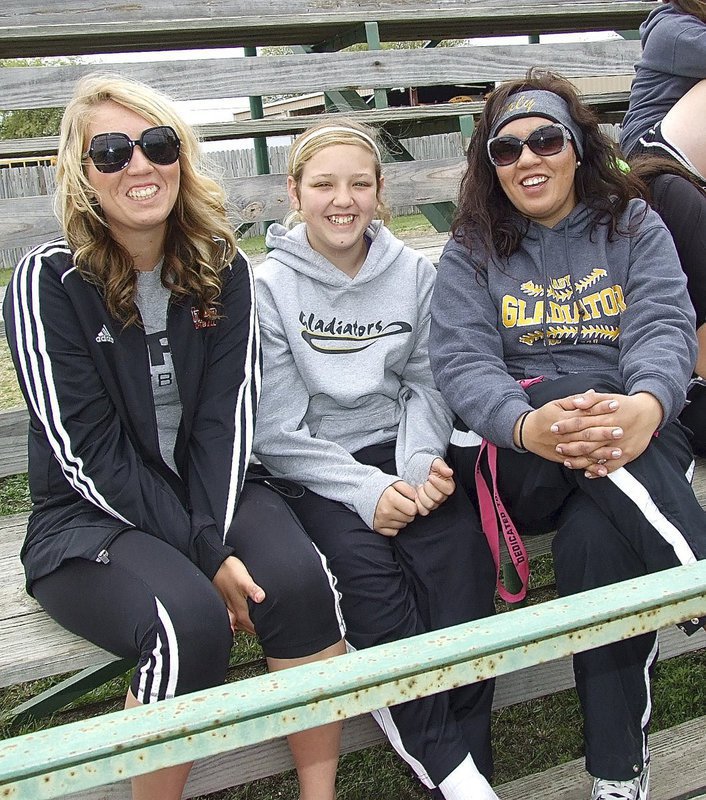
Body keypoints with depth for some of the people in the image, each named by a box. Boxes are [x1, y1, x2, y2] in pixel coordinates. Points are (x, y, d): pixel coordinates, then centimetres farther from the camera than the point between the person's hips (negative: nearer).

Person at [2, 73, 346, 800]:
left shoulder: (223, 271, 2)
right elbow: (90, 453, -15)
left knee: (298, 578, -26)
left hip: (212, 493, 4)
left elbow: (227, 415, -4)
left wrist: (215, 537, -18)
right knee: (190, 621, -31)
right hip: (88, 517, -3)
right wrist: (202, 555, -20)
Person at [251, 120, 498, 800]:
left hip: (399, 448, 3)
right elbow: (275, 429, -9)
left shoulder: (413, 273, 6)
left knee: (460, 544, -26)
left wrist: (419, 463, -12)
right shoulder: (270, 286, -4)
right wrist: (368, 490, -19)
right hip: (311, 468, -2)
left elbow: (427, 384, 8)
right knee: (362, 560, -30)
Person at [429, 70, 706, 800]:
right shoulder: (473, 251, 9)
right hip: (509, 452, 0)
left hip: (632, 442, 1)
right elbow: (461, 363, -8)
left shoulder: (634, 226, 11)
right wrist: (530, 424, -33)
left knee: (595, 537, -34)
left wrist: (647, 406, -35)